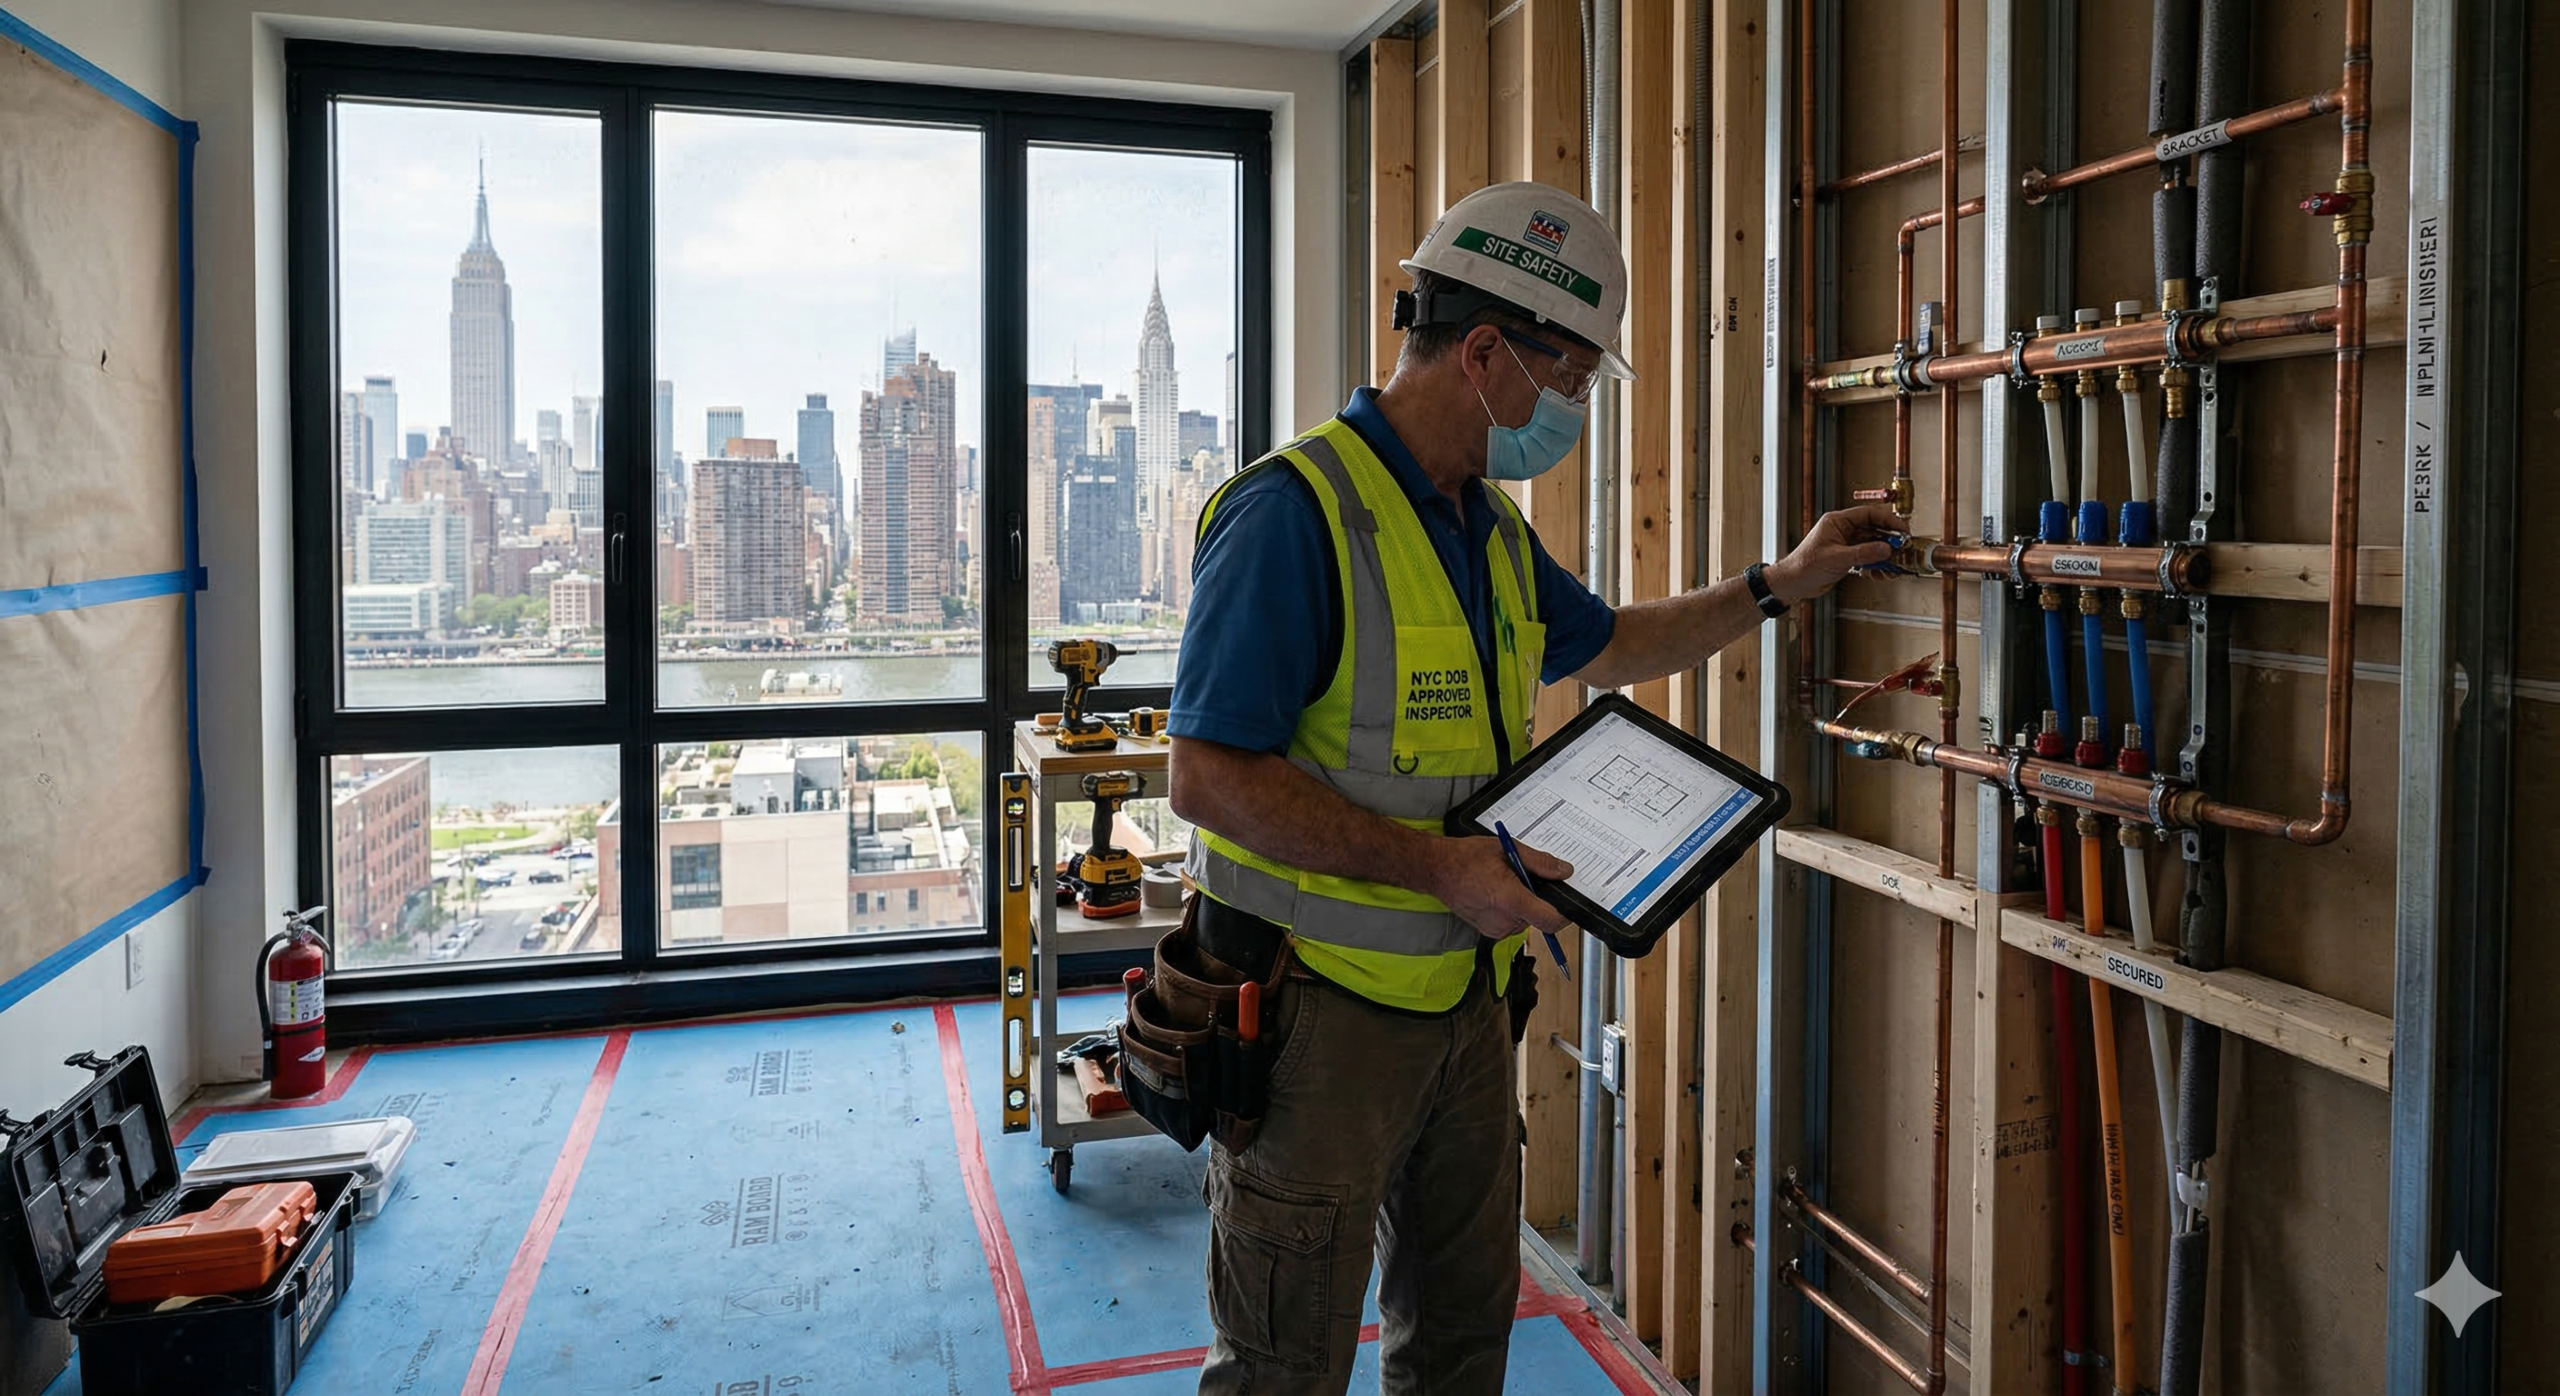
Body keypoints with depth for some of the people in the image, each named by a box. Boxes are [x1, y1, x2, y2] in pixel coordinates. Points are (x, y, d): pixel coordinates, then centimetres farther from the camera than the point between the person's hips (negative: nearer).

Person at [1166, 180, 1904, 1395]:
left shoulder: (1492, 528, 10)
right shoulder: (1293, 512, -20)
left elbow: (1604, 647, 28)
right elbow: (1207, 777, -24)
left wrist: (1778, 587, 24)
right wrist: (1439, 867, -24)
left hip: (1468, 995, 8)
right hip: (1322, 1007, -8)